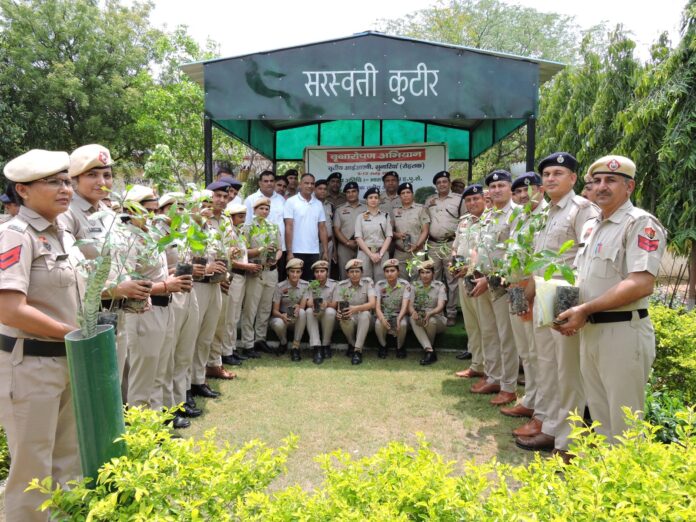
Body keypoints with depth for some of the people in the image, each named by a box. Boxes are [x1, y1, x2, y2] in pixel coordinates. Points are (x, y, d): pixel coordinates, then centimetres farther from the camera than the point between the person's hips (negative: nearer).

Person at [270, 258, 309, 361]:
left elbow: (303, 306, -12)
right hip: (282, 316, -1)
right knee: (278, 324, -36)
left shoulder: (305, 285, -6)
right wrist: (282, 316, -34)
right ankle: (283, 343, 1)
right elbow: (275, 310, -10)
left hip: (297, 320, 1)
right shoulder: (280, 286, -10)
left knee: (302, 312, -34)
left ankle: (295, 347, -25)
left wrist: (298, 307, -38)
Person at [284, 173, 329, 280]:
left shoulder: (319, 204, 11)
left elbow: (322, 228, 12)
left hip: (314, 252, 4)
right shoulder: (291, 202, -2)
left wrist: (326, 251, 6)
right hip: (297, 251, -4)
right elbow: (289, 228, -6)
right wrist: (289, 252, -11)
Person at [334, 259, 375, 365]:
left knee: (365, 314, -34)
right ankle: (352, 344, -3)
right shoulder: (341, 285, -4)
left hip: (364, 320, 0)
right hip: (349, 318, 1)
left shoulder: (368, 282, -7)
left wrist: (356, 308, -39)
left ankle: (357, 350, -31)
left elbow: (372, 304, -20)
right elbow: (336, 306, -8)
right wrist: (338, 313, -34)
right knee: (343, 319, -34)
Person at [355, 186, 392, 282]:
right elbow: (358, 238, 0)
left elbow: (389, 237, 4)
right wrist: (370, 254, -10)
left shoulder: (385, 216, 9)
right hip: (364, 253, 0)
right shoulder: (361, 217, 7)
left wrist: (380, 254, -8)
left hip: (382, 253, 1)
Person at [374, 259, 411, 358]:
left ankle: (400, 347, -3)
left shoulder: (405, 284, -9)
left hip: (399, 314, 0)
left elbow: (405, 305, -18)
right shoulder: (379, 285, -7)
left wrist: (398, 318, -39)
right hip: (384, 314, 1)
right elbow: (377, 306, -14)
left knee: (403, 324, -34)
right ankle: (383, 346, -3)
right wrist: (382, 319, -36)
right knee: (378, 323, -33)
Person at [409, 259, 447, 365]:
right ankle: (430, 351, -39)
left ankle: (428, 350, -13)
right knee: (413, 319, -32)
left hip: (437, 318, -2)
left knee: (431, 320, -36)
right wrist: (413, 312, -29)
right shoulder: (415, 286, 3)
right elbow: (410, 305, -3)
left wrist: (430, 313, -39)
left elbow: (440, 306, -17)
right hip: (420, 318, 2)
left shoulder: (440, 286, -4)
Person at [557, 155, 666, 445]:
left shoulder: (641, 224, -12)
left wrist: (585, 309, -20)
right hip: (590, 330, 8)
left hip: (623, 332, -8)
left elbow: (641, 284, -23)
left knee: (623, 420, 4)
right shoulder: (591, 226, 14)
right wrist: (573, 311, 3)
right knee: (599, 412, 19)